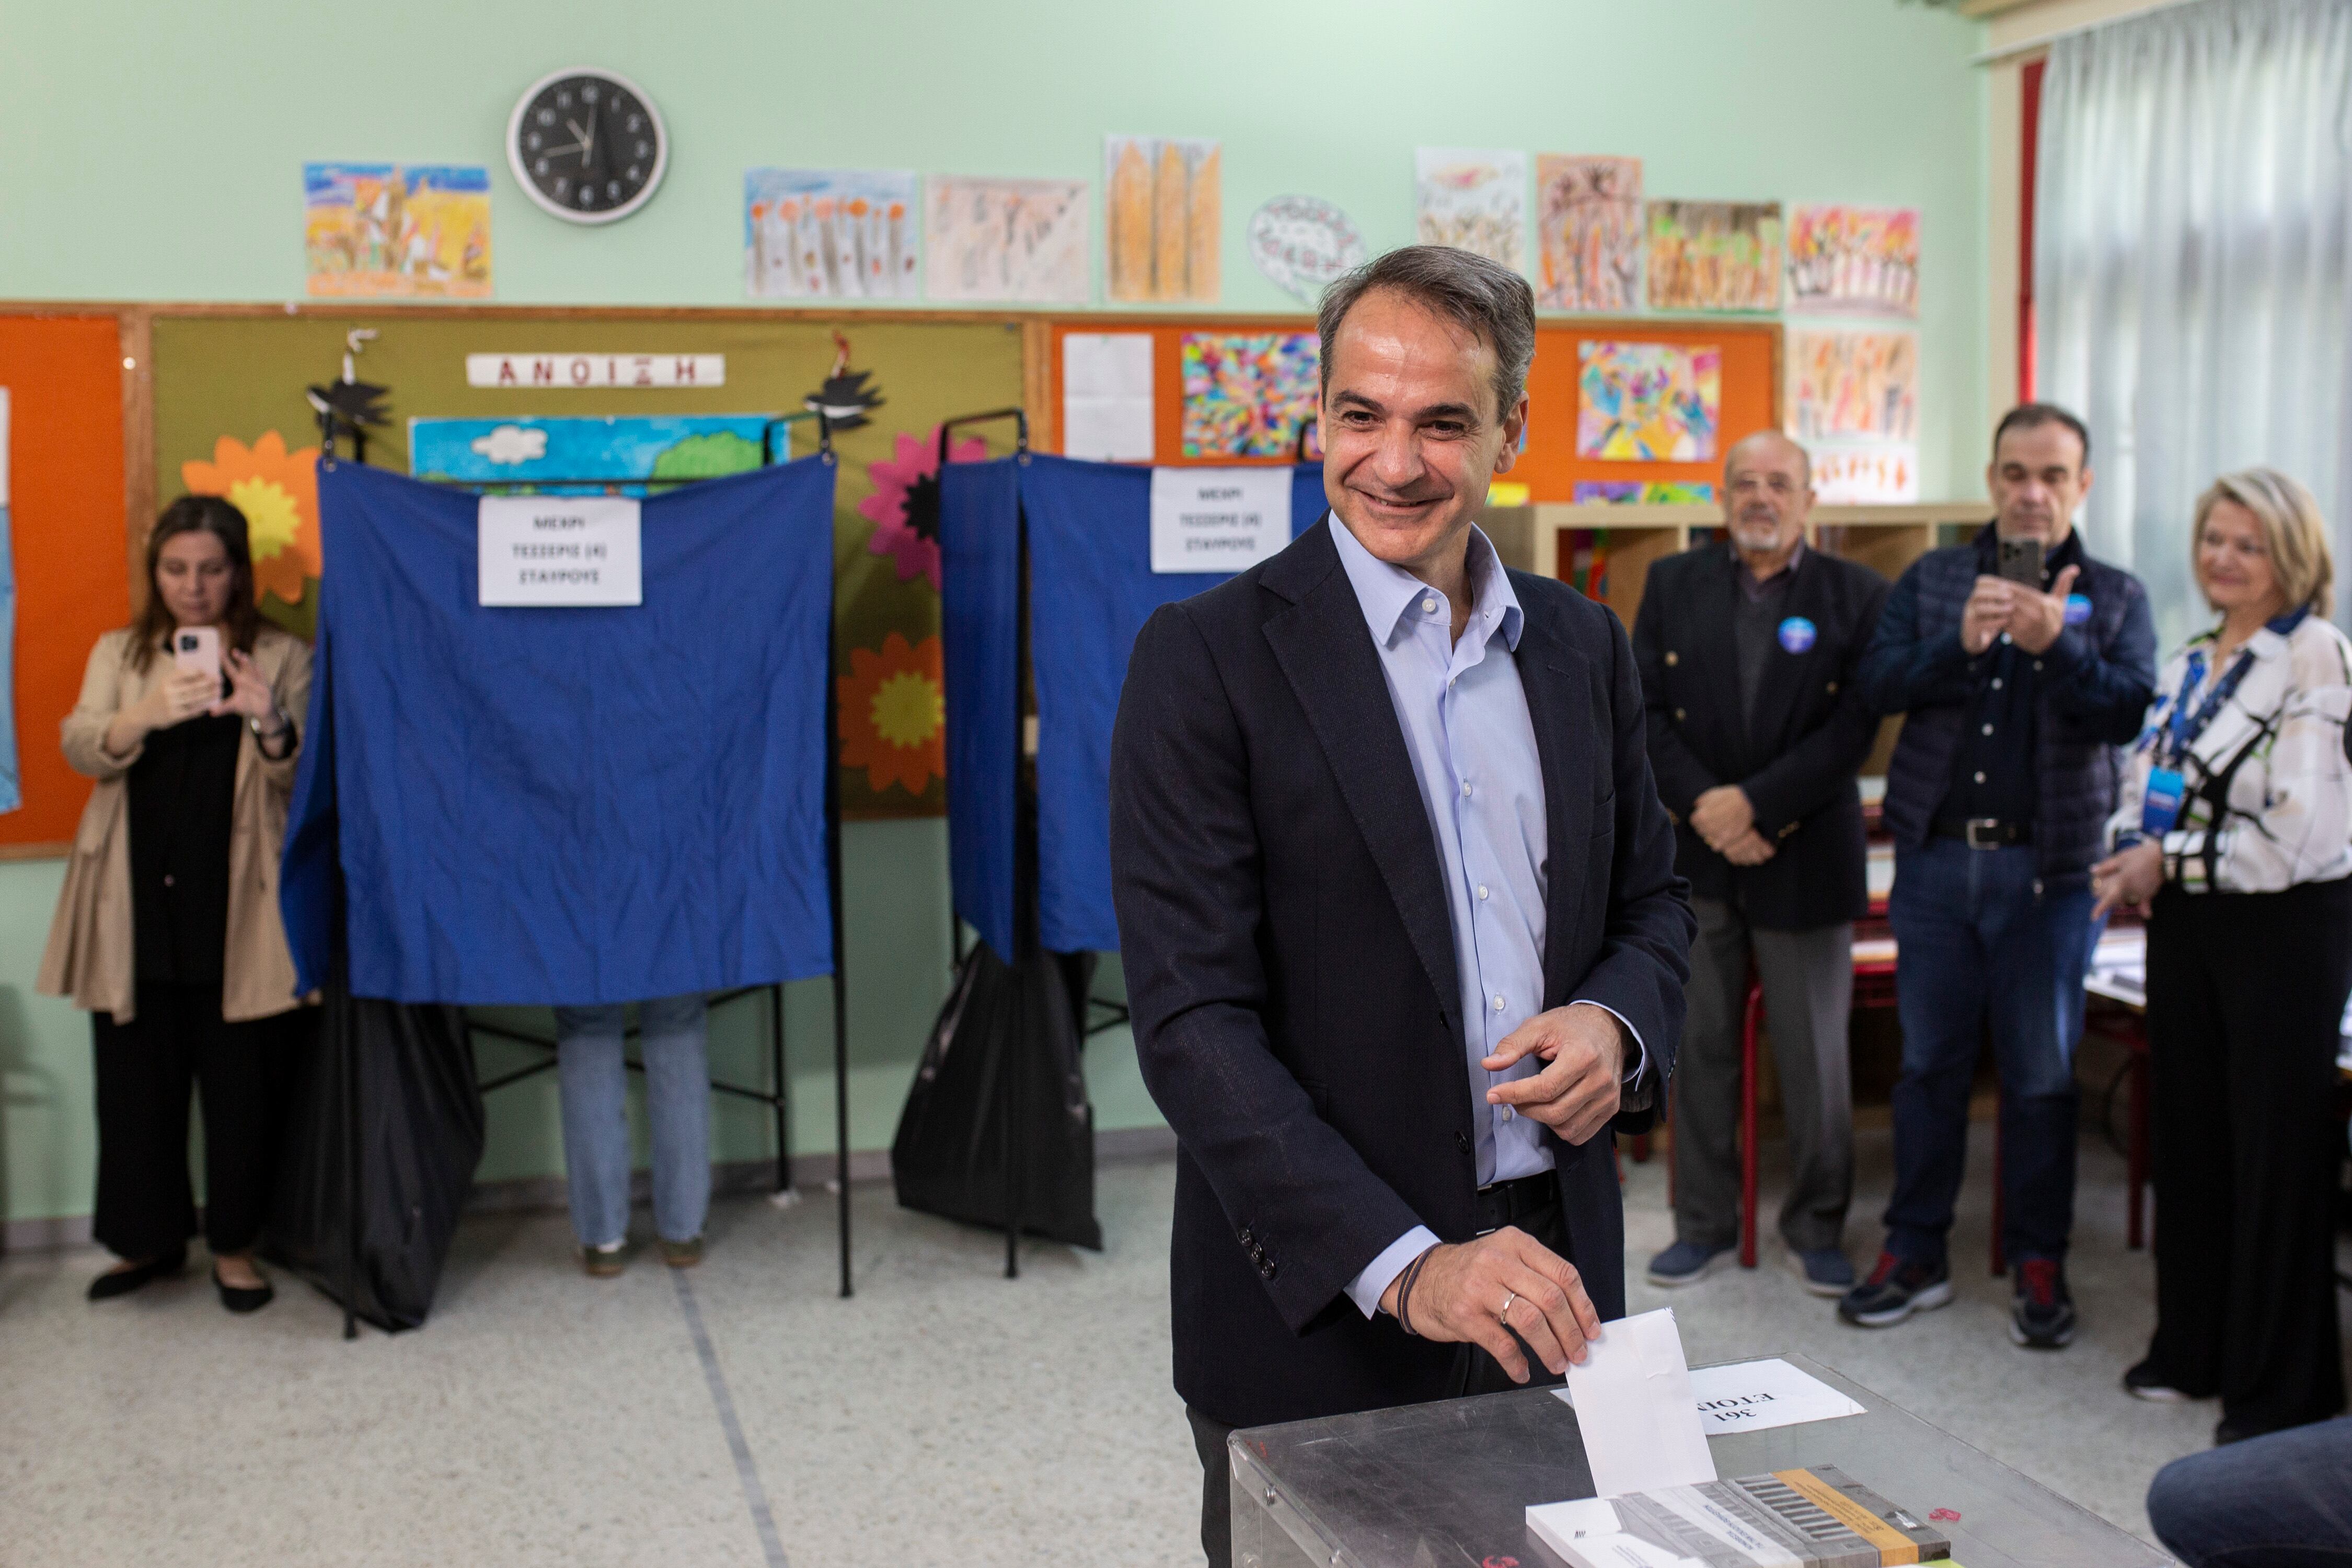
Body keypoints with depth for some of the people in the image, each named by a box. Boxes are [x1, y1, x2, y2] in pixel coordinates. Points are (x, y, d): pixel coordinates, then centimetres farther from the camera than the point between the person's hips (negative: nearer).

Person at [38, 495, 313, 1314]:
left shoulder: (282, 657, 5)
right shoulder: (118, 653, 12)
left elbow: (301, 780, -2)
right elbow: (82, 749, -4)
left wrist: (269, 721, -24)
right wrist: (149, 713, -24)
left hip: (237, 911, -2)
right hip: (138, 909, 2)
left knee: (243, 1083, 2)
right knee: (136, 1078, 7)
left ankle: (234, 1243, 16)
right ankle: (148, 1237, 23)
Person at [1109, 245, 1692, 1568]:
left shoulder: (1583, 646, 6)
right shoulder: (1208, 660, -11)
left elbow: (1653, 898, 16)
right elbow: (1194, 1021, -16)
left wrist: (1616, 1022, -8)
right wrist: (1403, 1264, -25)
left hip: (1550, 1284, 5)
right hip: (1321, 1314, -4)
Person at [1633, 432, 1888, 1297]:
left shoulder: (1855, 595, 1)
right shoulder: (1672, 584, 8)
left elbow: (1853, 728, -7)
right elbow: (1645, 710, 1)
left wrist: (1754, 803, -16)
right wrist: (1703, 807, -13)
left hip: (1805, 859, -2)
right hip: (1692, 855, 2)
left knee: (1816, 1057, 4)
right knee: (1699, 1049, 8)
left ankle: (1817, 1227, 20)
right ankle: (1704, 1221, 21)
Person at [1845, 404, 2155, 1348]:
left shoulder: (2115, 597, 6)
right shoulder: (1931, 580, 8)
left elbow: (2130, 711, -8)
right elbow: (1879, 684, -5)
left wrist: (2057, 644, -24)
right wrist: (1962, 642, -21)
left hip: (2048, 864, -1)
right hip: (1936, 854, 1)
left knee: (2042, 1072, 6)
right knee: (1929, 1061, 9)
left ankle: (2039, 1263, 17)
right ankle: (1915, 1253, 18)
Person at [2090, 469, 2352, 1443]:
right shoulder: (2191, 663, 12)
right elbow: (2143, 787, 14)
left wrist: (2169, 860, -13)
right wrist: (2131, 860, -7)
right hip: (2185, 924, 7)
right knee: (2189, 1133, 15)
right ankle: (2195, 1347, 30)